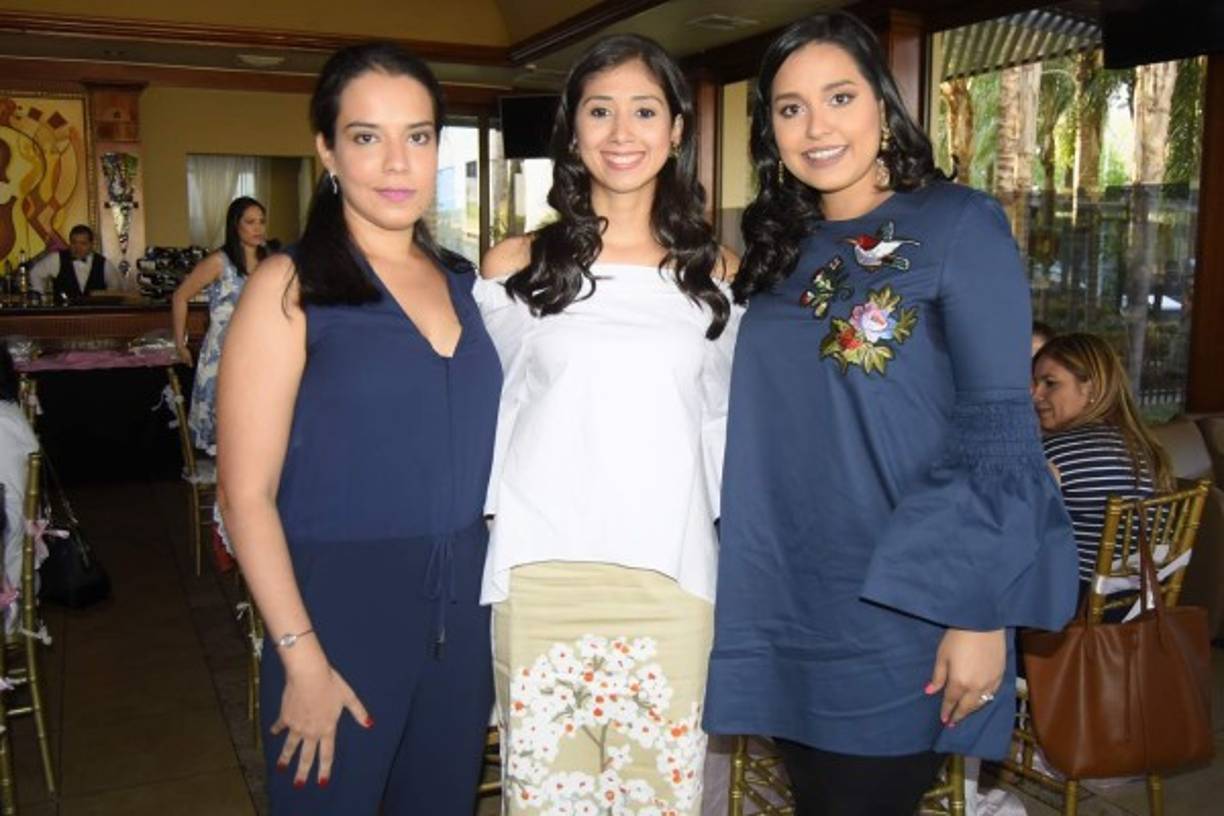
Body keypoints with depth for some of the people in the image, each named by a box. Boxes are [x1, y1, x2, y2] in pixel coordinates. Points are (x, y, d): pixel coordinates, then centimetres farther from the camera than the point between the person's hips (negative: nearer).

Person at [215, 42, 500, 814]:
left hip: (466, 606, 5)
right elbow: (247, 495, -11)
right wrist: (302, 657, -15)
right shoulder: (290, 287, -9)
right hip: (341, 605, -5)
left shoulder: (465, 282, 6)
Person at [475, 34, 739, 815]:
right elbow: (488, 413, 10)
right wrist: (485, 530, 7)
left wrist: (737, 556, 10)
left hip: (669, 579, 1)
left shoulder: (717, 272, 7)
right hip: (542, 577, 0)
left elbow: (722, 422, 13)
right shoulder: (517, 266, 4)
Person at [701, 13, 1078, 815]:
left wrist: (980, 614, -16)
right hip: (787, 613, 5)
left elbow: (999, 430, -12)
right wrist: (735, 584, 8)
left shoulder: (959, 224, -7)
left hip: (901, 610, -5)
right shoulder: (779, 252, 9)